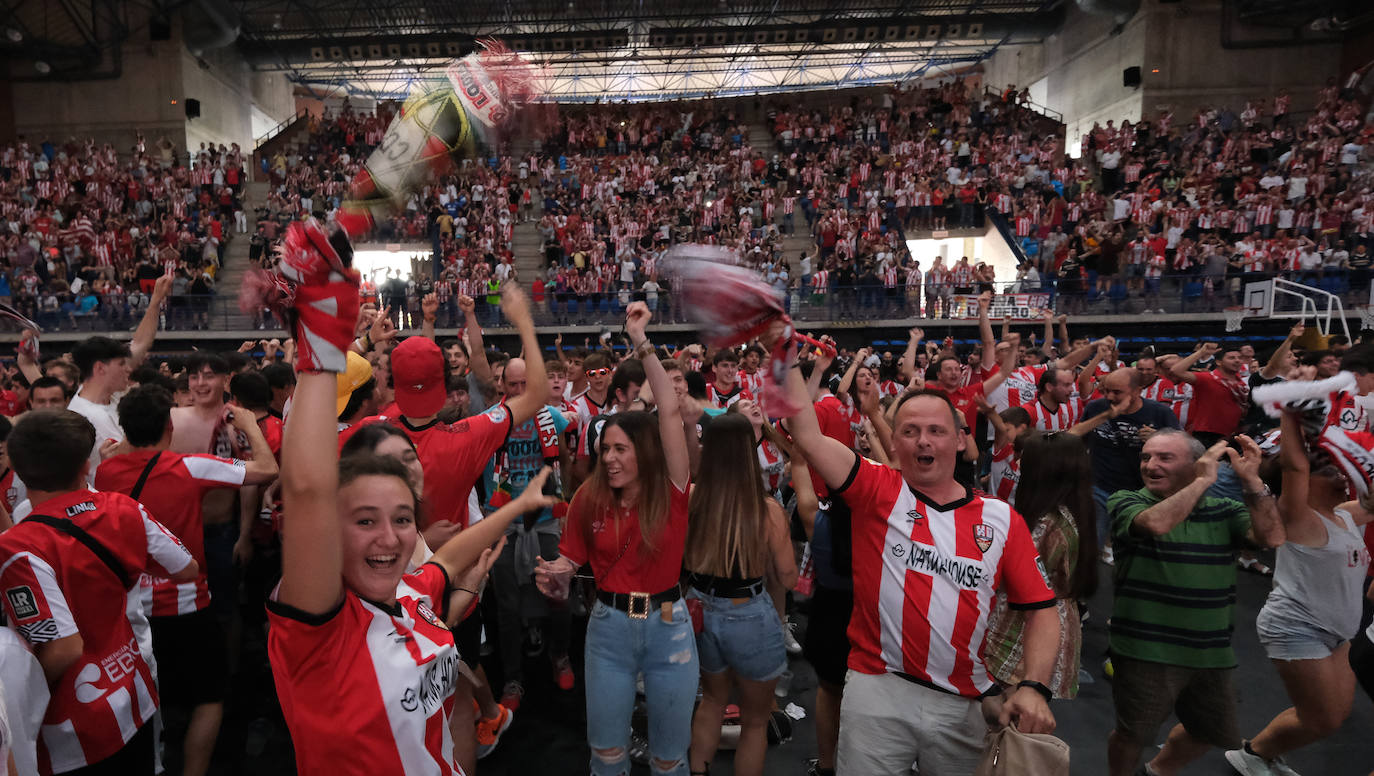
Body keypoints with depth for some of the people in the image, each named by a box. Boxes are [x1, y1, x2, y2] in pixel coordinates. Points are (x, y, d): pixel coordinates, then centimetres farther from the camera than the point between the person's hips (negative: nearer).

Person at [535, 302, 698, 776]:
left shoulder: (671, 492, -11)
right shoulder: (590, 498, -5)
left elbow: (670, 411, -20)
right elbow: (570, 560, 3)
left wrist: (641, 342, -21)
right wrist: (552, 576, -21)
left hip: (668, 627, -1)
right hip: (608, 627, 2)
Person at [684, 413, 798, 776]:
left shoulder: (689, 499, -15)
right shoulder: (767, 509, -21)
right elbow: (788, 578, -9)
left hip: (702, 612, 3)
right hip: (751, 619, -3)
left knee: (712, 698, 33)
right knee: (755, 720, 22)